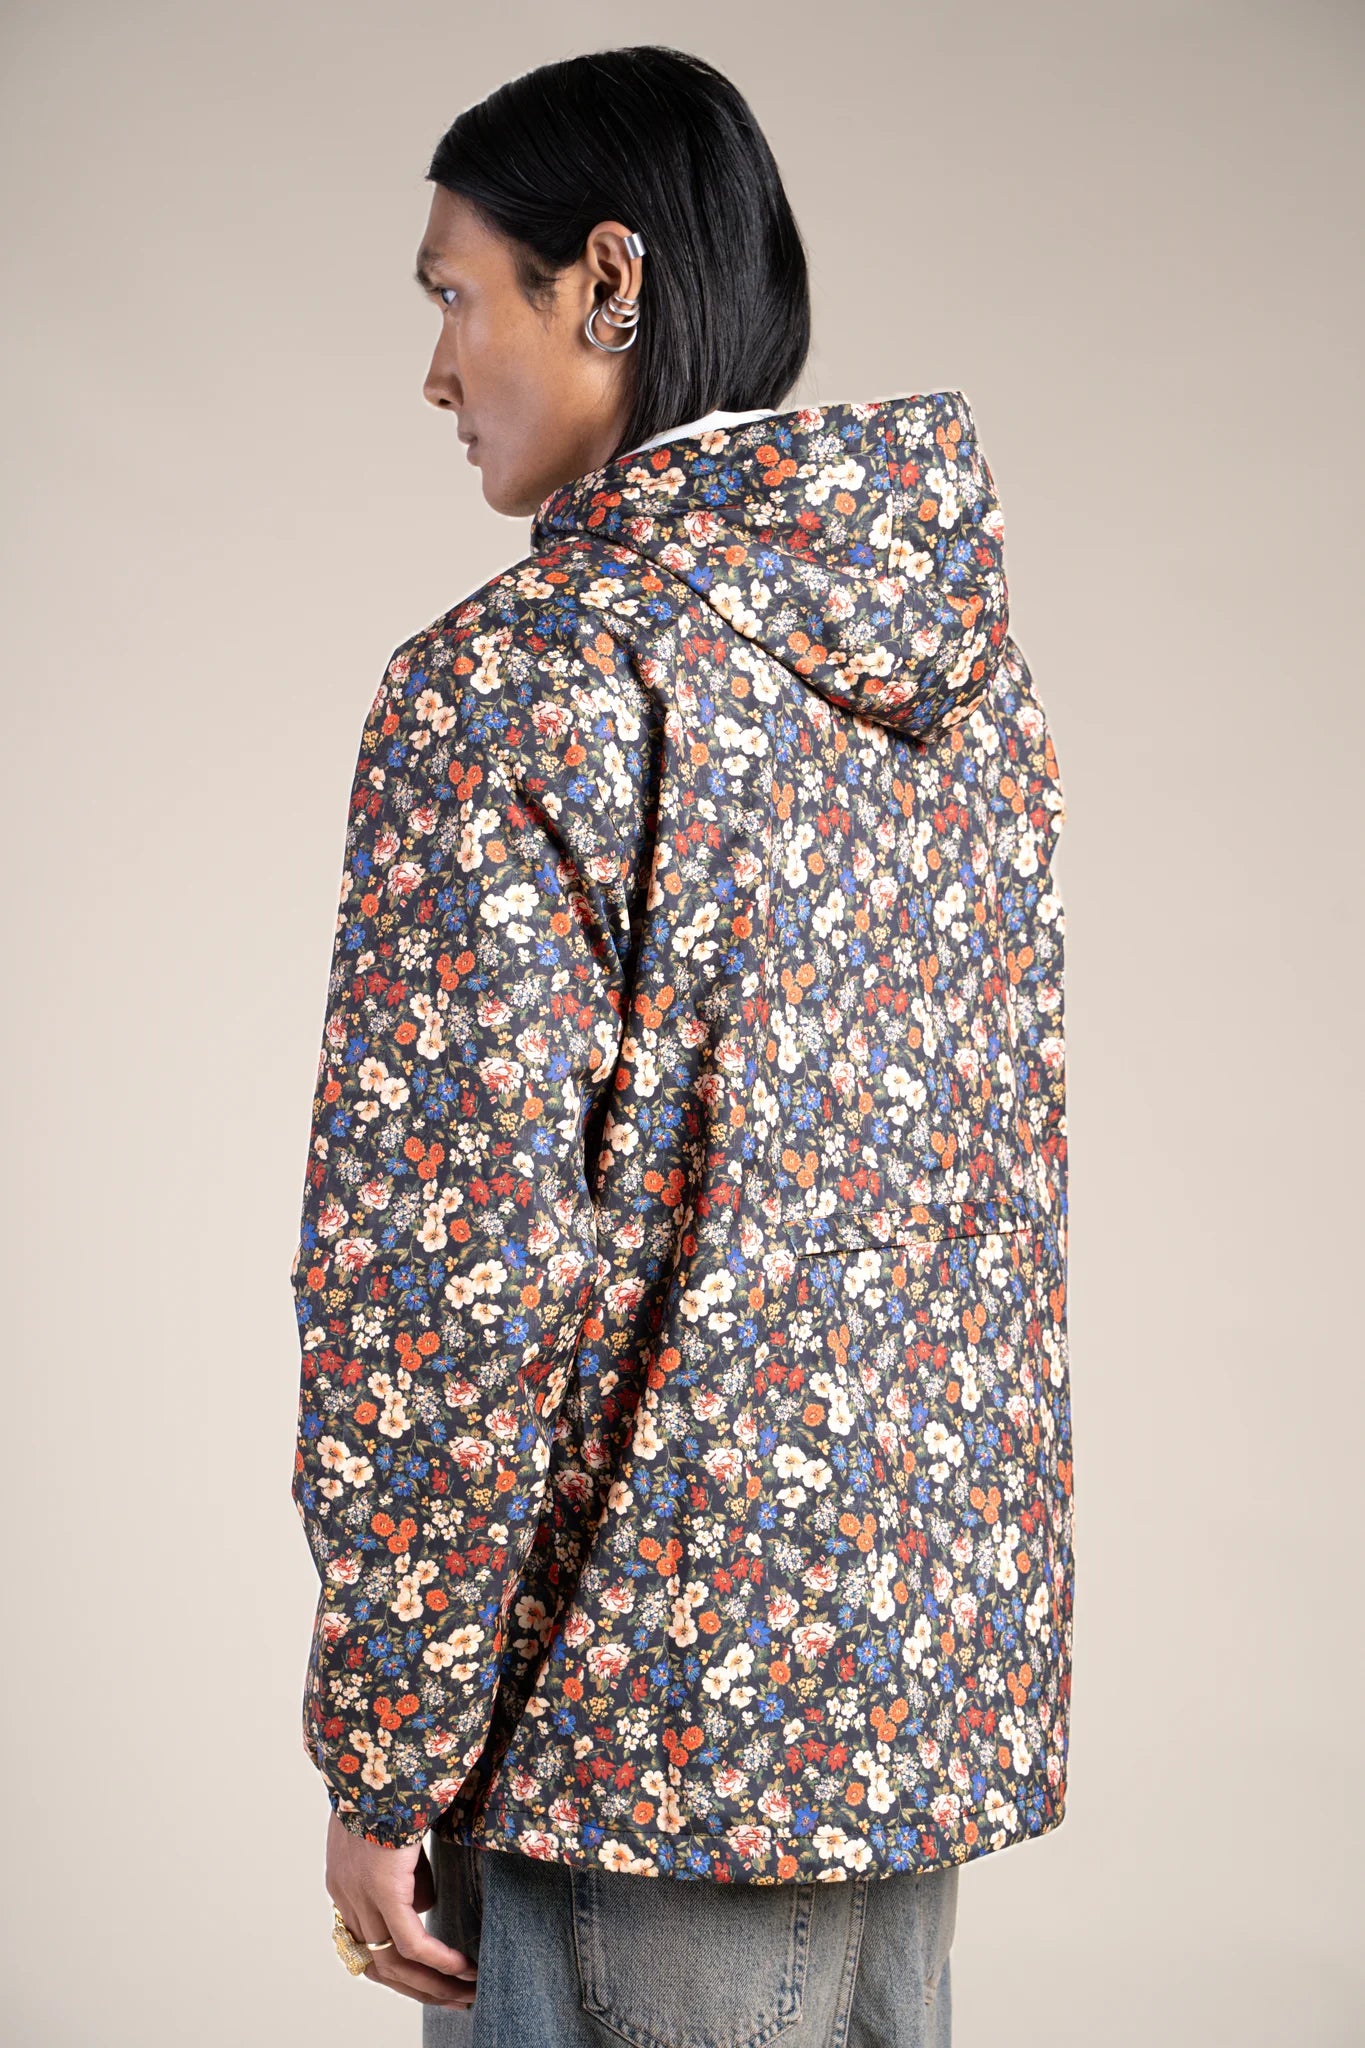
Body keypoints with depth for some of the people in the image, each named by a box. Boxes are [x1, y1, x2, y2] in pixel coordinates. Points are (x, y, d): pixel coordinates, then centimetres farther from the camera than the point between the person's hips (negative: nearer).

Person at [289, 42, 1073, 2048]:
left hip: (658, 1725, -7)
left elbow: (451, 1267, -19)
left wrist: (382, 1764, -11)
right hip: (942, 1658, 7)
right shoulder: (968, 657, 7)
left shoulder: (507, 691, -15)